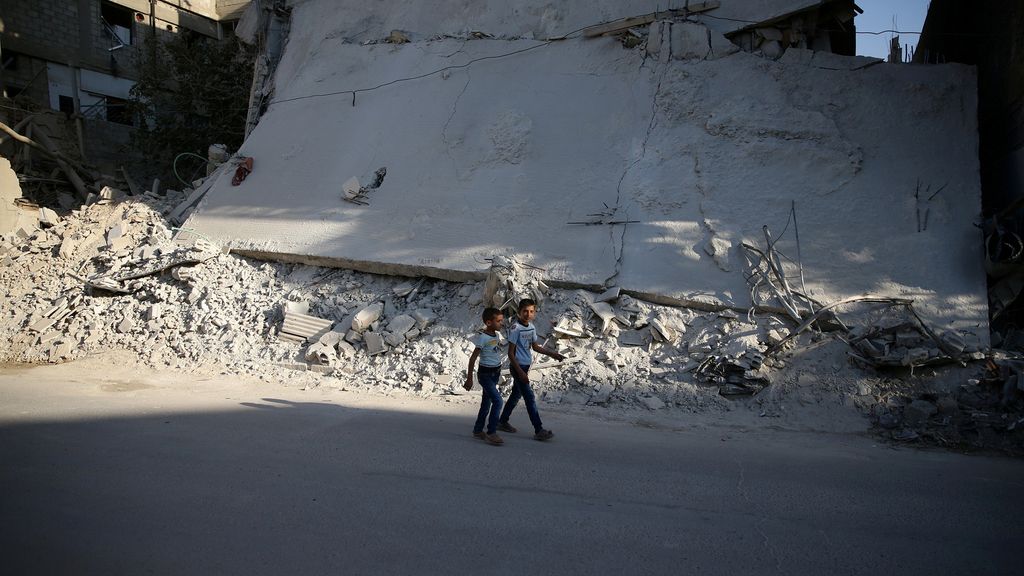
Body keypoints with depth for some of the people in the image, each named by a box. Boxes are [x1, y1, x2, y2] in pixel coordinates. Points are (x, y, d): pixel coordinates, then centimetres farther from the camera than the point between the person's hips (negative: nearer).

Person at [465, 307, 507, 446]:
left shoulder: (498, 334, 4)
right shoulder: (482, 337, -18)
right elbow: (473, 358, -17)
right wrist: (469, 378, -17)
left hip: (496, 373, 8)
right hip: (485, 373, -8)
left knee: (486, 402, 15)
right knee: (497, 401, -15)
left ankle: (478, 430, 28)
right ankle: (491, 433, -8)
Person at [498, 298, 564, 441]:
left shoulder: (531, 327, 7)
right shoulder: (515, 328, -17)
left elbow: (535, 347, 20)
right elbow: (511, 353, -16)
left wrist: (552, 354, 12)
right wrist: (520, 372, -21)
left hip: (525, 366, 9)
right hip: (517, 366, -9)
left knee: (516, 395, 17)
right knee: (530, 397, -10)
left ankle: (502, 422, 31)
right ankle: (539, 431, -9)